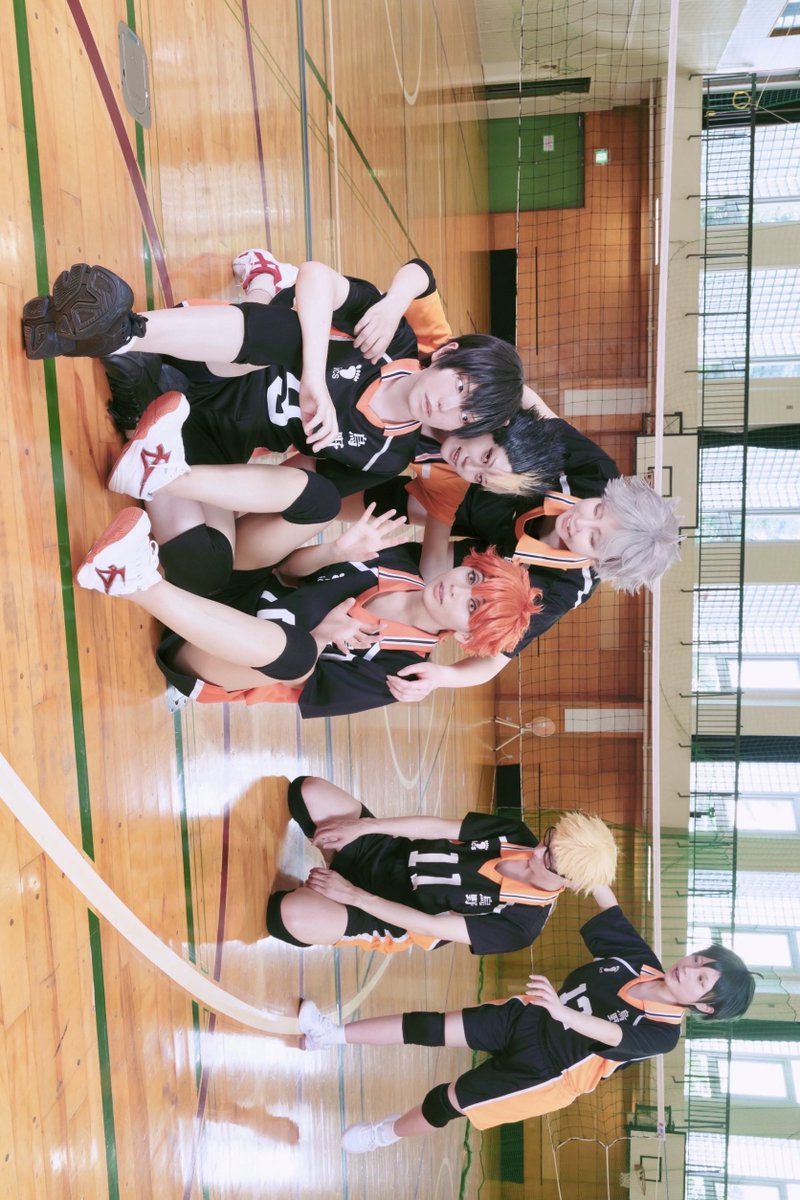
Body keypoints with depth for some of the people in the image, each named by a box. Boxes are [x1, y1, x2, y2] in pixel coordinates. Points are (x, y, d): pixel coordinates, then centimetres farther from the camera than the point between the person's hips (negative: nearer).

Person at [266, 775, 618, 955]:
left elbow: (431, 927, -23)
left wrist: (353, 895, -23)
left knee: (293, 914, -33)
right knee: (308, 790, -13)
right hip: (385, 852, 5)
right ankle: (338, 867, 11)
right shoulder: (516, 836, -7)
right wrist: (362, 826, -11)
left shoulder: (520, 924, -21)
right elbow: (440, 827, -3)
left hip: (386, 919, -5)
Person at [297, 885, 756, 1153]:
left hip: (546, 1069, -4)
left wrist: (560, 1010, -55)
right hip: (525, 1017, 5)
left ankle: (389, 1133, 26)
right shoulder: (641, 961, -5)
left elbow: (607, 1034, -37)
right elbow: (609, 904, -7)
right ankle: (334, 1034, 4)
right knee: (431, 1026, -6)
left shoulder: (663, 1034, -19)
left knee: (447, 1100, -3)